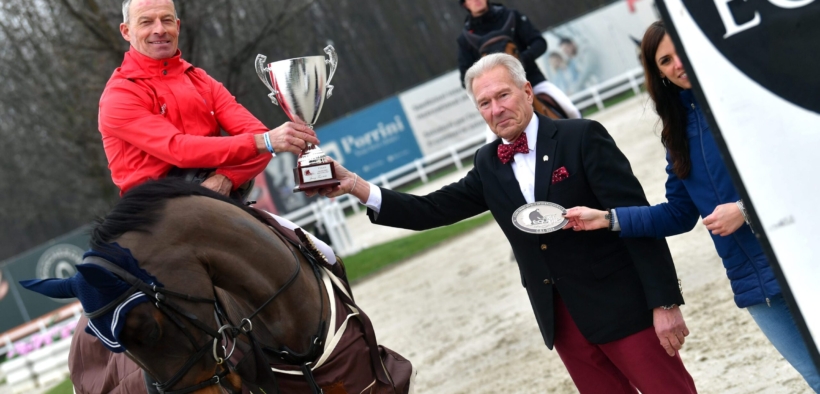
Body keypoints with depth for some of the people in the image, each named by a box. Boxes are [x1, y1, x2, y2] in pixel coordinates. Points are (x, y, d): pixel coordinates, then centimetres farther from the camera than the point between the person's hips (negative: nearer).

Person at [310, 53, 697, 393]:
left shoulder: (582, 137, -9)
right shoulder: (488, 165, 8)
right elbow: (430, 210, 6)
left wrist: (664, 302, -16)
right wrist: (356, 186, -7)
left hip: (620, 307, -5)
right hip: (561, 320, 5)